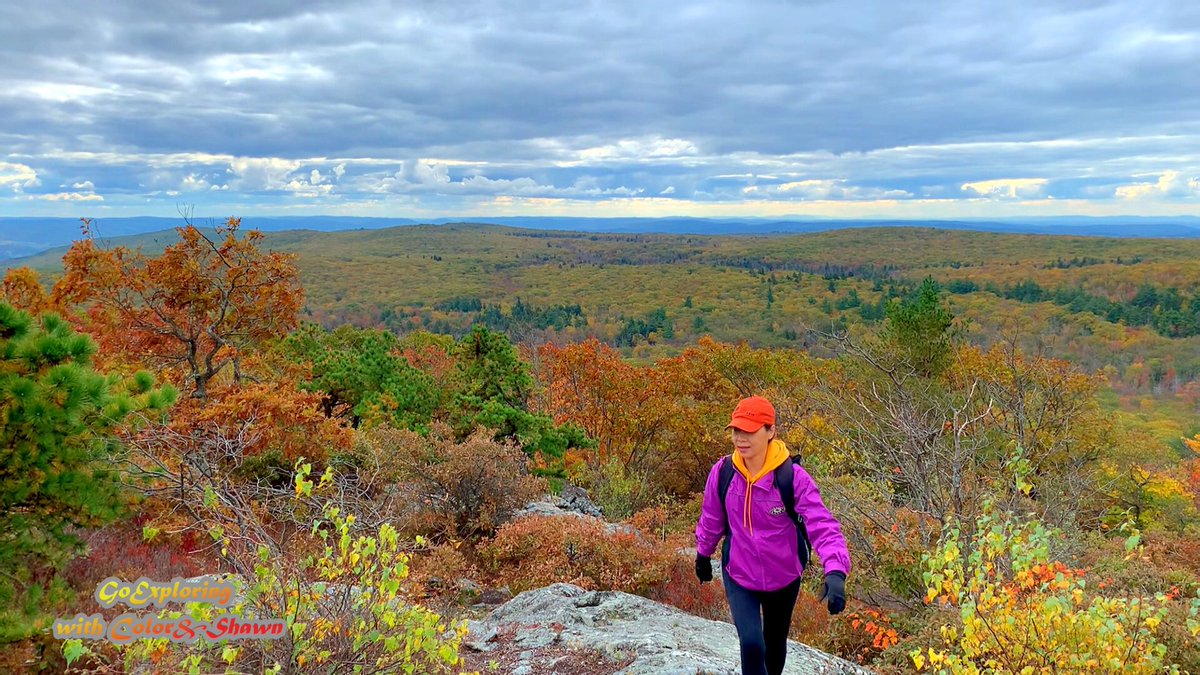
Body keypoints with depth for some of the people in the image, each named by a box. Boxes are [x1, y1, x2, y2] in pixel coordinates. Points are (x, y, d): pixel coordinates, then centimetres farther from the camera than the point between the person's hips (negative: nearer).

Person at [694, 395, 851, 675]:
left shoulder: (793, 477, -24)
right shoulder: (722, 472, -15)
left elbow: (823, 526, -29)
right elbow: (711, 519, 2)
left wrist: (835, 571, -44)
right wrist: (703, 556, 16)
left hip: (783, 578, 0)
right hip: (739, 577, 0)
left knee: (775, 643, 21)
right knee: (752, 644, -17)